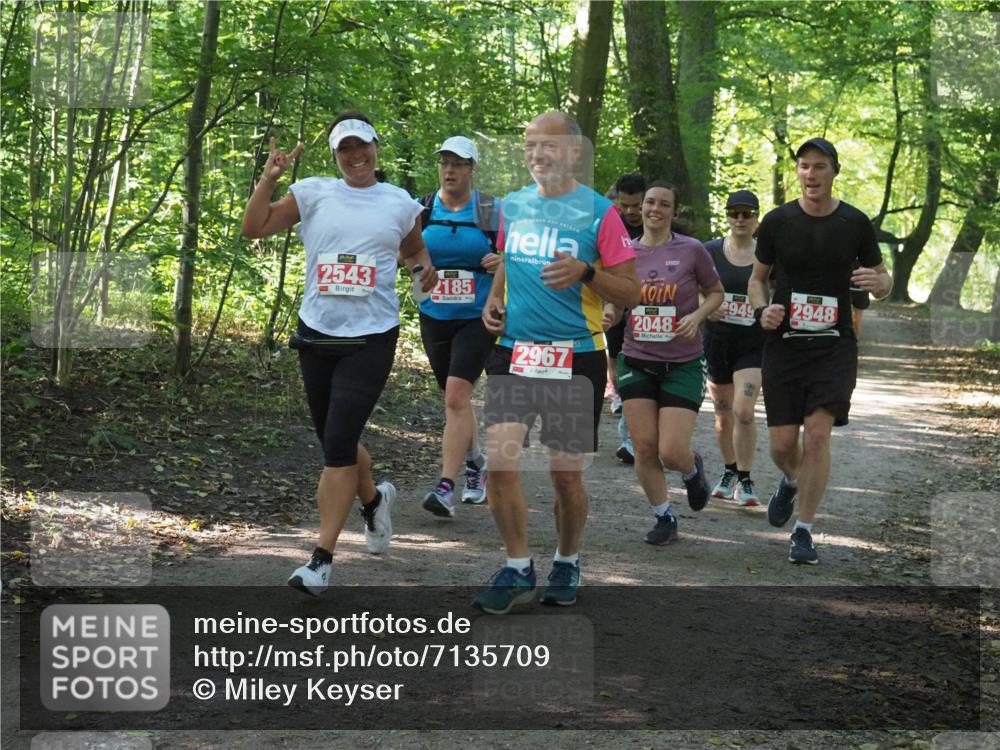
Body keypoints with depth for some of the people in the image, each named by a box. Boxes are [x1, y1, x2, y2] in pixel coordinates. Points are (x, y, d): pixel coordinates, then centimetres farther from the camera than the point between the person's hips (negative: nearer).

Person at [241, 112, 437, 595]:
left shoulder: (399, 202, 5)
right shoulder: (313, 193, 4)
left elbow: (413, 250, 24)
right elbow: (253, 228, 1)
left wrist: (425, 267, 9)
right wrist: (269, 177, -7)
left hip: (371, 338, -3)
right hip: (317, 334, 3)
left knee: (338, 444, -12)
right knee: (335, 443, 13)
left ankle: (322, 558, -6)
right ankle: (374, 499, 45)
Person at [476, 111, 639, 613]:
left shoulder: (599, 212, -4)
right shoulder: (512, 206, 10)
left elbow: (631, 293, -4)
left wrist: (586, 273, -21)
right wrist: (493, 300, 6)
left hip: (575, 358, -3)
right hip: (513, 351, 3)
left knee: (565, 473, 4)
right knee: (499, 461, -10)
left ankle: (567, 563, 28)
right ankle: (518, 570, 4)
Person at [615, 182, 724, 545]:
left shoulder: (691, 250, -5)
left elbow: (715, 292, 8)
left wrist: (698, 315, -11)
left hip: (683, 364, -2)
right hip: (636, 361, 3)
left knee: (672, 453, -9)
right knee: (644, 447, -2)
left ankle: (693, 469, 29)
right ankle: (663, 517, 18)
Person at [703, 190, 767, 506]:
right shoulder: (710, 252, 1)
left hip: (753, 344, -2)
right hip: (716, 341, 2)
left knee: (744, 411, -16)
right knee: (723, 413, 12)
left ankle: (744, 480, -5)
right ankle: (729, 472, 31)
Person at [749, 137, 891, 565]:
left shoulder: (855, 223, 1)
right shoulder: (777, 221, 1)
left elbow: (884, 282, 10)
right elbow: (757, 277, 13)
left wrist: (877, 281, -15)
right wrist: (761, 310, -8)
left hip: (834, 345, -1)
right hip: (784, 343, 1)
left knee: (817, 433, -13)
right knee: (782, 443, 1)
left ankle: (804, 531, 0)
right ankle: (792, 482, 38)